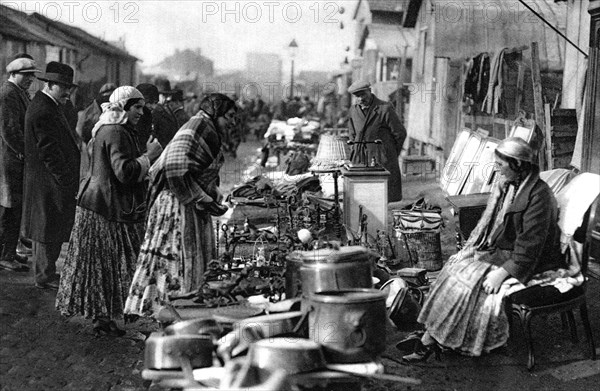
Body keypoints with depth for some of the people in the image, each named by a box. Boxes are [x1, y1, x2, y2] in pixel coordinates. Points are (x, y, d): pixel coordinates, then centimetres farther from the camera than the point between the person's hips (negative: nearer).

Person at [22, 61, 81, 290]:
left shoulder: (47, 106, 13)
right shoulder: (43, 112, -21)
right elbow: (49, 153, -23)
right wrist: (70, 182, -21)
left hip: (50, 182, 10)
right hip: (50, 183, -10)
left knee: (46, 231, 19)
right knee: (50, 230, 0)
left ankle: (45, 272, 31)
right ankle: (46, 277, 11)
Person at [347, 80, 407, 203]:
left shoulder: (385, 109, -9)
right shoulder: (353, 111, 9)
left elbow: (400, 133, 0)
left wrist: (392, 154, 11)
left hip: (381, 161, -5)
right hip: (360, 161, 5)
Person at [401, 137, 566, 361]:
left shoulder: (538, 195, -20)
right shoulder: (504, 185, 6)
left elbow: (530, 245, -23)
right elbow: (487, 224, 15)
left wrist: (502, 273, -26)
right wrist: (468, 250, 3)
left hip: (524, 260, -8)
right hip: (497, 251, 8)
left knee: (480, 283, -24)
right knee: (453, 269, -10)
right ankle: (430, 339, -11)